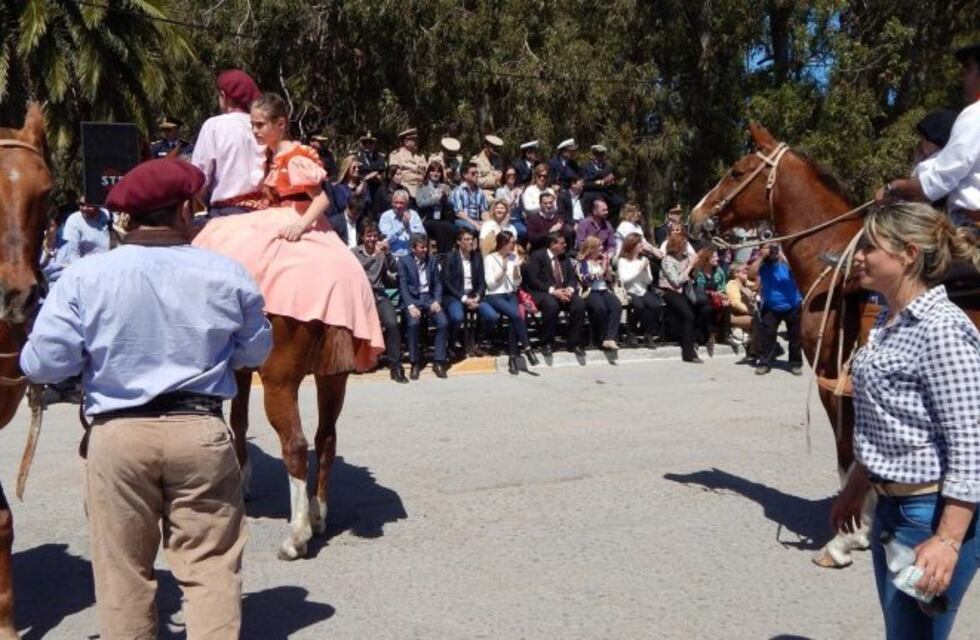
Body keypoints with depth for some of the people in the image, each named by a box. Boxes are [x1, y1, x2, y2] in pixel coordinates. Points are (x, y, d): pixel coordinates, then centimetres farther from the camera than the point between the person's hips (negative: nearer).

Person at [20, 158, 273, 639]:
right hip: (202, 432, 0)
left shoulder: (82, 277, -6)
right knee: (209, 564, 10)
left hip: (116, 436, 1)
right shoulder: (228, 274, -5)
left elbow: (41, 365, -6)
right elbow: (256, 352, 6)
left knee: (123, 568, 16)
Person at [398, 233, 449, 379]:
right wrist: (410, 306, -19)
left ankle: (439, 362, -11)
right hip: (412, 299, -3)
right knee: (413, 323, -33)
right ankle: (415, 363, -18)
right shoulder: (403, 261, 2)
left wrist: (437, 300, -5)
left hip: (429, 298, 3)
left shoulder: (432, 261, 15)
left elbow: (438, 283, 13)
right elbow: (402, 286, -6)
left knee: (443, 323, -23)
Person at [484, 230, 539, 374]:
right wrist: (503, 269, -17)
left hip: (510, 294, 4)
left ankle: (512, 357, -22)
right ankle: (526, 348, -17)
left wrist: (516, 268, -7)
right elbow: (490, 283, -9)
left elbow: (516, 283, 9)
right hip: (495, 296, -4)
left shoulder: (513, 257, 11)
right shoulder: (490, 259, -2)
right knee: (516, 315, -30)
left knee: (514, 318, -27)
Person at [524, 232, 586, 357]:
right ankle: (547, 343, -20)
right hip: (543, 292, -5)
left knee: (579, 303, -25)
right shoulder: (537, 256, -2)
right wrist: (552, 290, -21)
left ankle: (573, 343, -13)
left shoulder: (564, 258, 16)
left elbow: (572, 277, 12)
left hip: (563, 291, 5)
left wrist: (570, 289, -12)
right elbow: (533, 280, -12)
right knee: (552, 305, -38)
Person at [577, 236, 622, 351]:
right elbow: (586, 280, -8)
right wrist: (601, 269, -3)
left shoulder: (602, 260, 20)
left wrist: (607, 265, 5)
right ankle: (605, 338, -16)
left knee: (617, 306, -29)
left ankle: (609, 339, -36)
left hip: (604, 290, 5)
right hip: (590, 291, -5)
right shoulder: (582, 262, 5)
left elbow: (610, 280, 19)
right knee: (600, 308, -37)